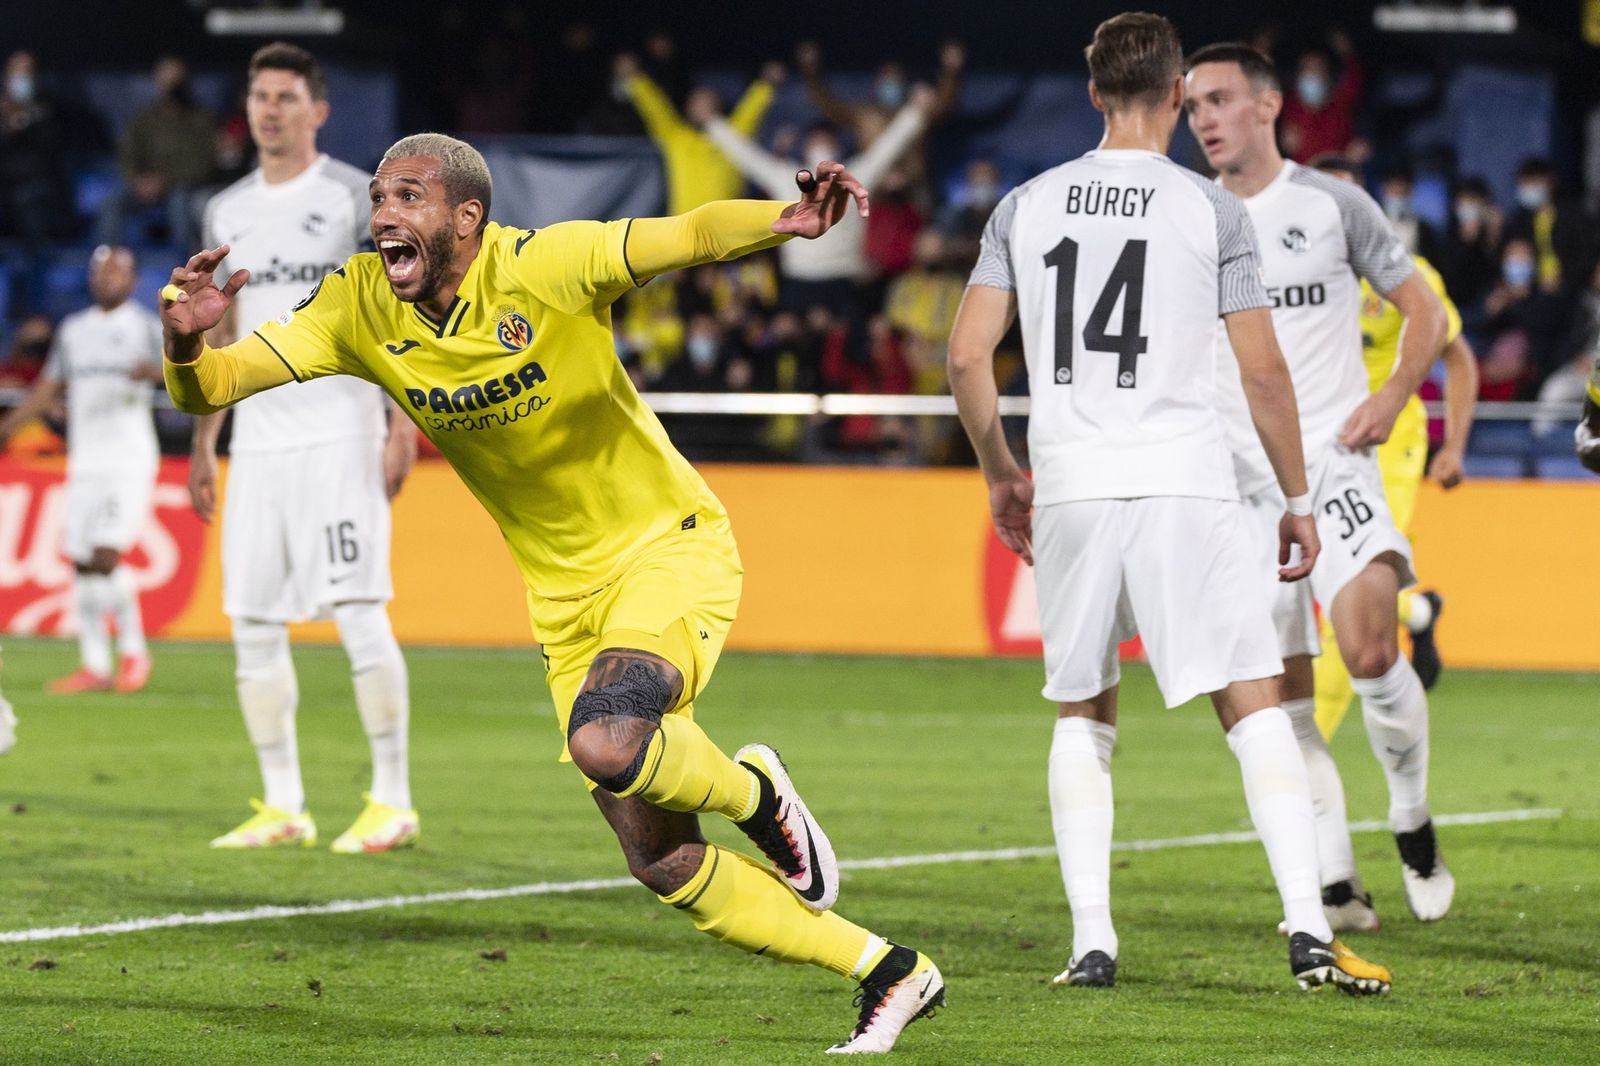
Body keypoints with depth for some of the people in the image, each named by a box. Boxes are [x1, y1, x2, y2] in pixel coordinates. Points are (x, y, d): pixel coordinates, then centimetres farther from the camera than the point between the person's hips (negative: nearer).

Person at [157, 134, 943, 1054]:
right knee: (661, 863, 2)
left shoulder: (544, 267, -21)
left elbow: (691, 235, -31)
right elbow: (209, 389, -10)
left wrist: (789, 219, -51)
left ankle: (753, 793, 0)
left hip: (669, 547, -6)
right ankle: (890, 973, 20)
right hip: (565, 596, 6)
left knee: (606, 742, -34)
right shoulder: (360, 308, -7)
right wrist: (186, 343, -34)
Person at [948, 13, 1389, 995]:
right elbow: (1264, 371, -1)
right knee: (1254, 703, -1)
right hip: (1184, 485, -3)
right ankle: (1309, 930, -12)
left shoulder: (1026, 206, 8)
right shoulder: (1212, 212, 0)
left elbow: (968, 355, 6)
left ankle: (1092, 941, 8)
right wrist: (1298, 498, 9)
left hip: (1067, 486, 3)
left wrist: (1003, 474, 19)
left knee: (1083, 715, 15)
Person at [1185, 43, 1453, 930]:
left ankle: (1412, 820, 1)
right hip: (1239, 482, 3)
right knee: (1283, 706, 1)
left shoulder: (1333, 205, 2)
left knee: (1369, 650, -22)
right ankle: (1336, 888, 9)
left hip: (1333, 465, -3)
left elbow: (1425, 314, 7)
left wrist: (1388, 401, -8)